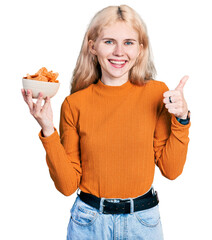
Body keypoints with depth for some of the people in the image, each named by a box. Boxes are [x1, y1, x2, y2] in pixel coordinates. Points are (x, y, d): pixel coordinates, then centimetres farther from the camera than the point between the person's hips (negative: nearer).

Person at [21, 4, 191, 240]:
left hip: (143, 220, 1)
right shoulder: (74, 104, -10)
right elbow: (68, 185, -8)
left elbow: (171, 170, -5)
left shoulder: (156, 94, -9)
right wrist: (48, 131, -18)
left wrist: (181, 119, -16)